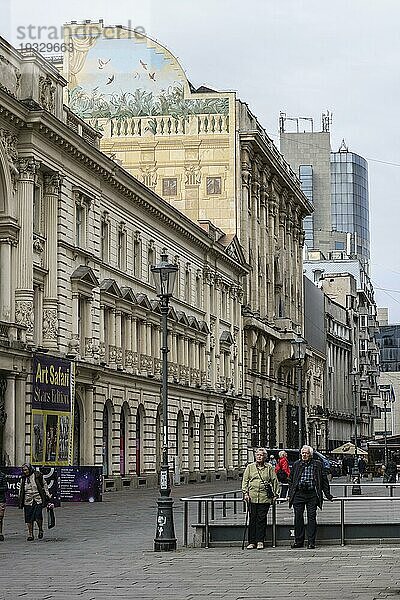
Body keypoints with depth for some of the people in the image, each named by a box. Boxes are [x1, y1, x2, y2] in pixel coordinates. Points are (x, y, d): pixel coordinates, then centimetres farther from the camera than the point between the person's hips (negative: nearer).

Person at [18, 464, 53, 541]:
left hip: (38, 500, -4)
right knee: (29, 518, 1)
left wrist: (47, 495, 5)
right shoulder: (23, 479, 11)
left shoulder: (38, 475, 0)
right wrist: (20, 501, 16)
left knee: (38, 516, -15)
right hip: (28, 501, 4)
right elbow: (21, 490, 20)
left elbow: (44, 485, 8)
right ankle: (30, 534, 11)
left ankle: (40, 530, 10)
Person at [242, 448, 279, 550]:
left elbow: (274, 481, 12)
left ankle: (260, 541, 6)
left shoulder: (269, 468, 8)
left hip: (265, 498, -1)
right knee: (252, 519, 1)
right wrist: (245, 493, 0)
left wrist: (275, 494, 7)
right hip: (252, 497, 1)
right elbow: (245, 480, 10)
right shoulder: (250, 467, 11)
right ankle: (252, 542, 6)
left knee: (262, 519, -1)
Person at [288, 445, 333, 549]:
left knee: (312, 517, -3)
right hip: (298, 494, 2)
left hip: (312, 494, -2)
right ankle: (298, 541, 9)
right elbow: (291, 480, 16)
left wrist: (327, 494, 7)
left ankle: (311, 542, 1)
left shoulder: (317, 464, 7)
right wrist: (290, 494, 9)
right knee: (298, 517, 1)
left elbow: (324, 480, 10)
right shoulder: (296, 465, 12)